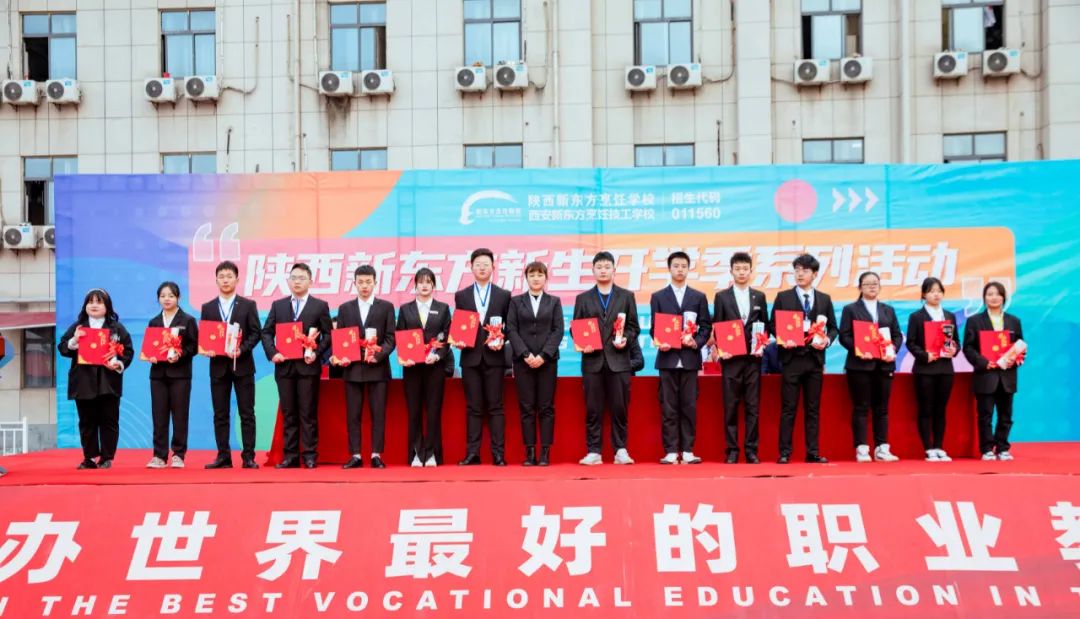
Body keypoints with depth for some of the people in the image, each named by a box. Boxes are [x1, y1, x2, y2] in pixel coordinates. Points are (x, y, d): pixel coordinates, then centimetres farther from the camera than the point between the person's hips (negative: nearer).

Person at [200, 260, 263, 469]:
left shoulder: (248, 305, 4)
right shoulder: (208, 308, 10)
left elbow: (255, 333, -1)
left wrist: (241, 349, -16)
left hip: (242, 365, -2)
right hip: (218, 366, 2)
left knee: (246, 413, -1)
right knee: (220, 415, 4)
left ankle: (248, 457, 3)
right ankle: (223, 456, 10)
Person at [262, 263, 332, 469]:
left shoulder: (320, 306, 5)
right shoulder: (278, 305, 13)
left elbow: (328, 334, 2)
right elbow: (267, 332, 10)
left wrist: (316, 353, -11)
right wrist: (272, 353, -6)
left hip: (308, 366, -3)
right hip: (284, 366, 3)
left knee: (308, 413, -1)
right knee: (288, 413, 6)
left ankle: (310, 456, 4)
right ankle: (290, 456, 10)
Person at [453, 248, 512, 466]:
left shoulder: (504, 295, 7)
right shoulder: (461, 296, 10)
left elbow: (508, 326, 7)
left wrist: (501, 341, -11)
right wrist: (458, 341, -7)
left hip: (493, 357, -1)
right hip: (470, 358, 1)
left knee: (495, 407, 0)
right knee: (473, 407, 4)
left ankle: (498, 454, 2)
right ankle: (472, 453, 7)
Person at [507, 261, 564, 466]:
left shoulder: (554, 302, 10)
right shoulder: (516, 301, 10)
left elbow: (558, 330, 2)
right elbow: (511, 330, 2)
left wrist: (543, 355, -10)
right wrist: (526, 354, -11)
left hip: (547, 360, 0)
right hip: (523, 360, 0)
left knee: (546, 407, 0)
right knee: (526, 407, -1)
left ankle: (545, 452, 2)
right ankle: (530, 452, 2)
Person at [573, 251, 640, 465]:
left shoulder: (626, 296, 11)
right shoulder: (583, 298, 11)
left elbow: (634, 327, 8)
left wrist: (625, 339, -11)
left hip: (618, 360, 0)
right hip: (592, 360, 1)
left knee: (619, 408, 1)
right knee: (593, 409, 2)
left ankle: (621, 450, 8)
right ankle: (594, 452, 7)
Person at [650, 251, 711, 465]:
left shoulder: (699, 297, 11)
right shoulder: (658, 297, 9)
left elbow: (706, 326, 7)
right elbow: (654, 327, 5)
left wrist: (696, 342, -10)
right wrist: (660, 343, -13)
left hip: (690, 357, 1)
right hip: (667, 358, -1)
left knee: (689, 406, 2)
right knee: (668, 407, -1)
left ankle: (688, 451, 7)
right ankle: (670, 451, 3)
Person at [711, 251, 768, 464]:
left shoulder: (759, 297, 10)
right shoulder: (721, 297, 4)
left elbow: (765, 326, 11)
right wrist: (721, 350, -9)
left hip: (753, 358, 2)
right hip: (731, 358, -1)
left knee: (752, 406, 2)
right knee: (731, 407, 1)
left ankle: (751, 450, 8)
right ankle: (732, 450, 5)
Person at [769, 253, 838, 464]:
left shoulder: (824, 299, 10)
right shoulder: (783, 297, 4)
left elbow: (832, 327, 12)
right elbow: (773, 325, 4)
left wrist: (827, 340, -8)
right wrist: (783, 338, -14)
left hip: (815, 358, 2)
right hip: (791, 357, -2)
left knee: (813, 408, 7)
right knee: (788, 408, -1)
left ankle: (812, 452, 12)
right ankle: (785, 452, 3)